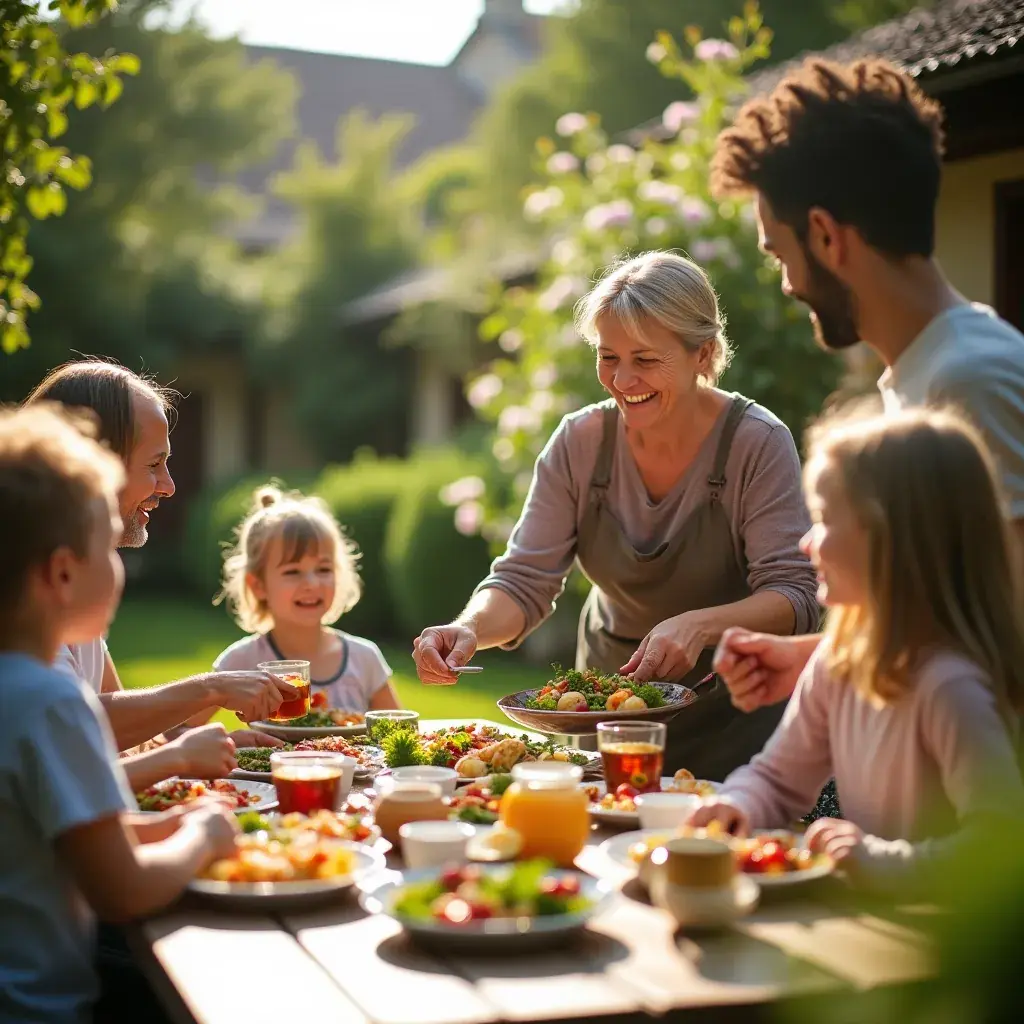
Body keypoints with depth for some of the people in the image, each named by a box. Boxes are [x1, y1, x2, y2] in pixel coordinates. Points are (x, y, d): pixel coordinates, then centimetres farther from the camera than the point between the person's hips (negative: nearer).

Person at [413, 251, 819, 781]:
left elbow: (794, 598, -19)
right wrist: (469, 629, -28)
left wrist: (701, 625, -37)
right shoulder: (579, 442, -6)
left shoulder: (758, 443, -14)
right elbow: (524, 582, -7)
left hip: (733, 716, -2)